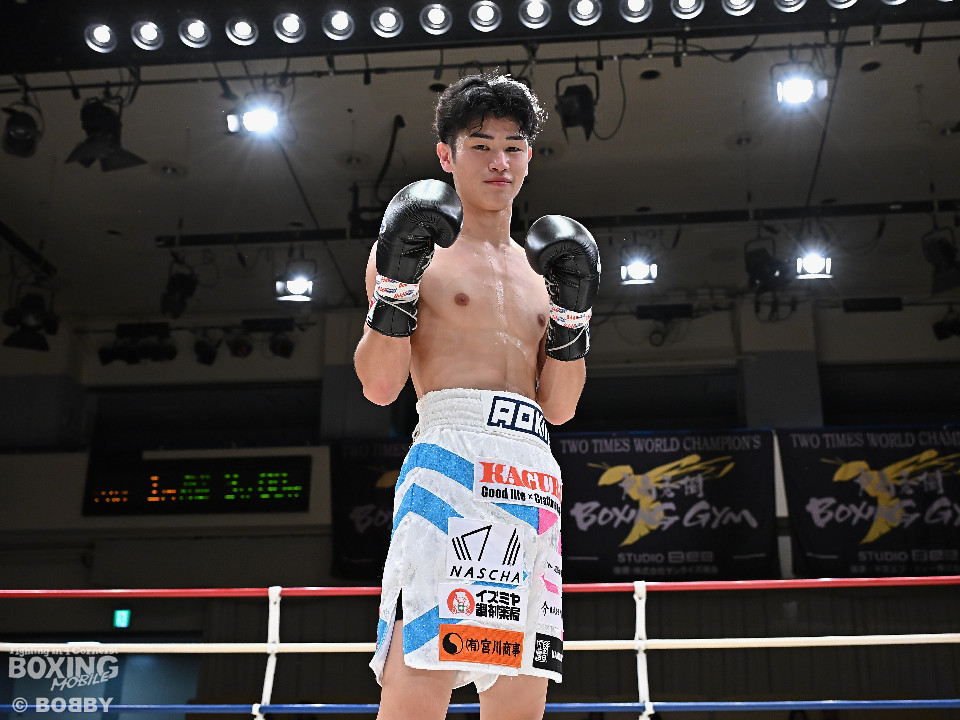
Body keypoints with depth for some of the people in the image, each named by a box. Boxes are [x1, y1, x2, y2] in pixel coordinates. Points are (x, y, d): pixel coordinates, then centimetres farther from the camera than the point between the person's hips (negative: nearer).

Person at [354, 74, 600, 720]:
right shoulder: (417, 248, 9)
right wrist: (396, 279, -9)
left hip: (535, 474, 6)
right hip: (452, 453, -6)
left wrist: (573, 312, 8)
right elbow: (379, 386, 0)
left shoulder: (539, 270, 24)